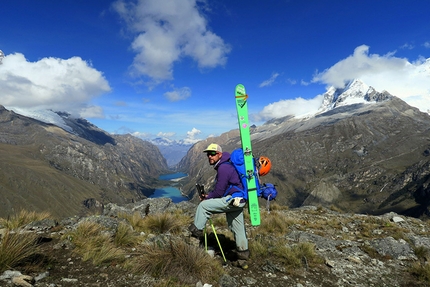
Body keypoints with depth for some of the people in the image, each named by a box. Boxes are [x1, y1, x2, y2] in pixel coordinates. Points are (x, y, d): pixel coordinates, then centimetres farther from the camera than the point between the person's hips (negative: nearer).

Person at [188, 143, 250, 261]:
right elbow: (222, 189, 21)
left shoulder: (223, 168, -19)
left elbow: (219, 192, -18)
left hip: (232, 200, -10)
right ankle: (243, 252, 30)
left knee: (203, 205, -7)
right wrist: (209, 195, 10)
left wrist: (207, 197, 0)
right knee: (237, 227, 19)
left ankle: (197, 230, 7)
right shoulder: (224, 165, 13)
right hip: (238, 201, 10)